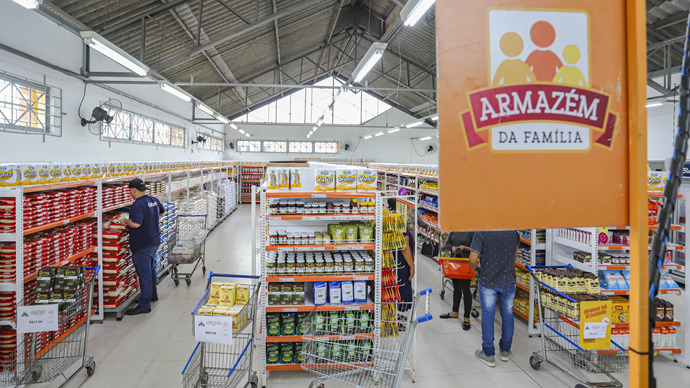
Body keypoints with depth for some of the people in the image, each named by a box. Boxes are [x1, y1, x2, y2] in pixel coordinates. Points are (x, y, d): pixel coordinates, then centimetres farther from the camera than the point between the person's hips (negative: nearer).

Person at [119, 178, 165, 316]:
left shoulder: (138, 204, -22)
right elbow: (162, 211, 24)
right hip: (155, 241, 10)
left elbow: (136, 224, -31)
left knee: (144, 273, -4)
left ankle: (144, 305, 2)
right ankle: (153, 295, 40)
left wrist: (125, 221, -14)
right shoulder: (154, 200, 5)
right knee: (150, 268, 25)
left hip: (143, 245, -9)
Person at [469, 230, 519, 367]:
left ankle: (489, 354, 14)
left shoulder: (481, 233, -18)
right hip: (508, 280, 3)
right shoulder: (513, 231, -4)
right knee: (507, 315, 16)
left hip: (487, 281, -3)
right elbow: (515, 254, 11)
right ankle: (505, 351, 30)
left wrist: (476, 270, 1)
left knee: (488, 315, 7)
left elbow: (473, 259, -20)